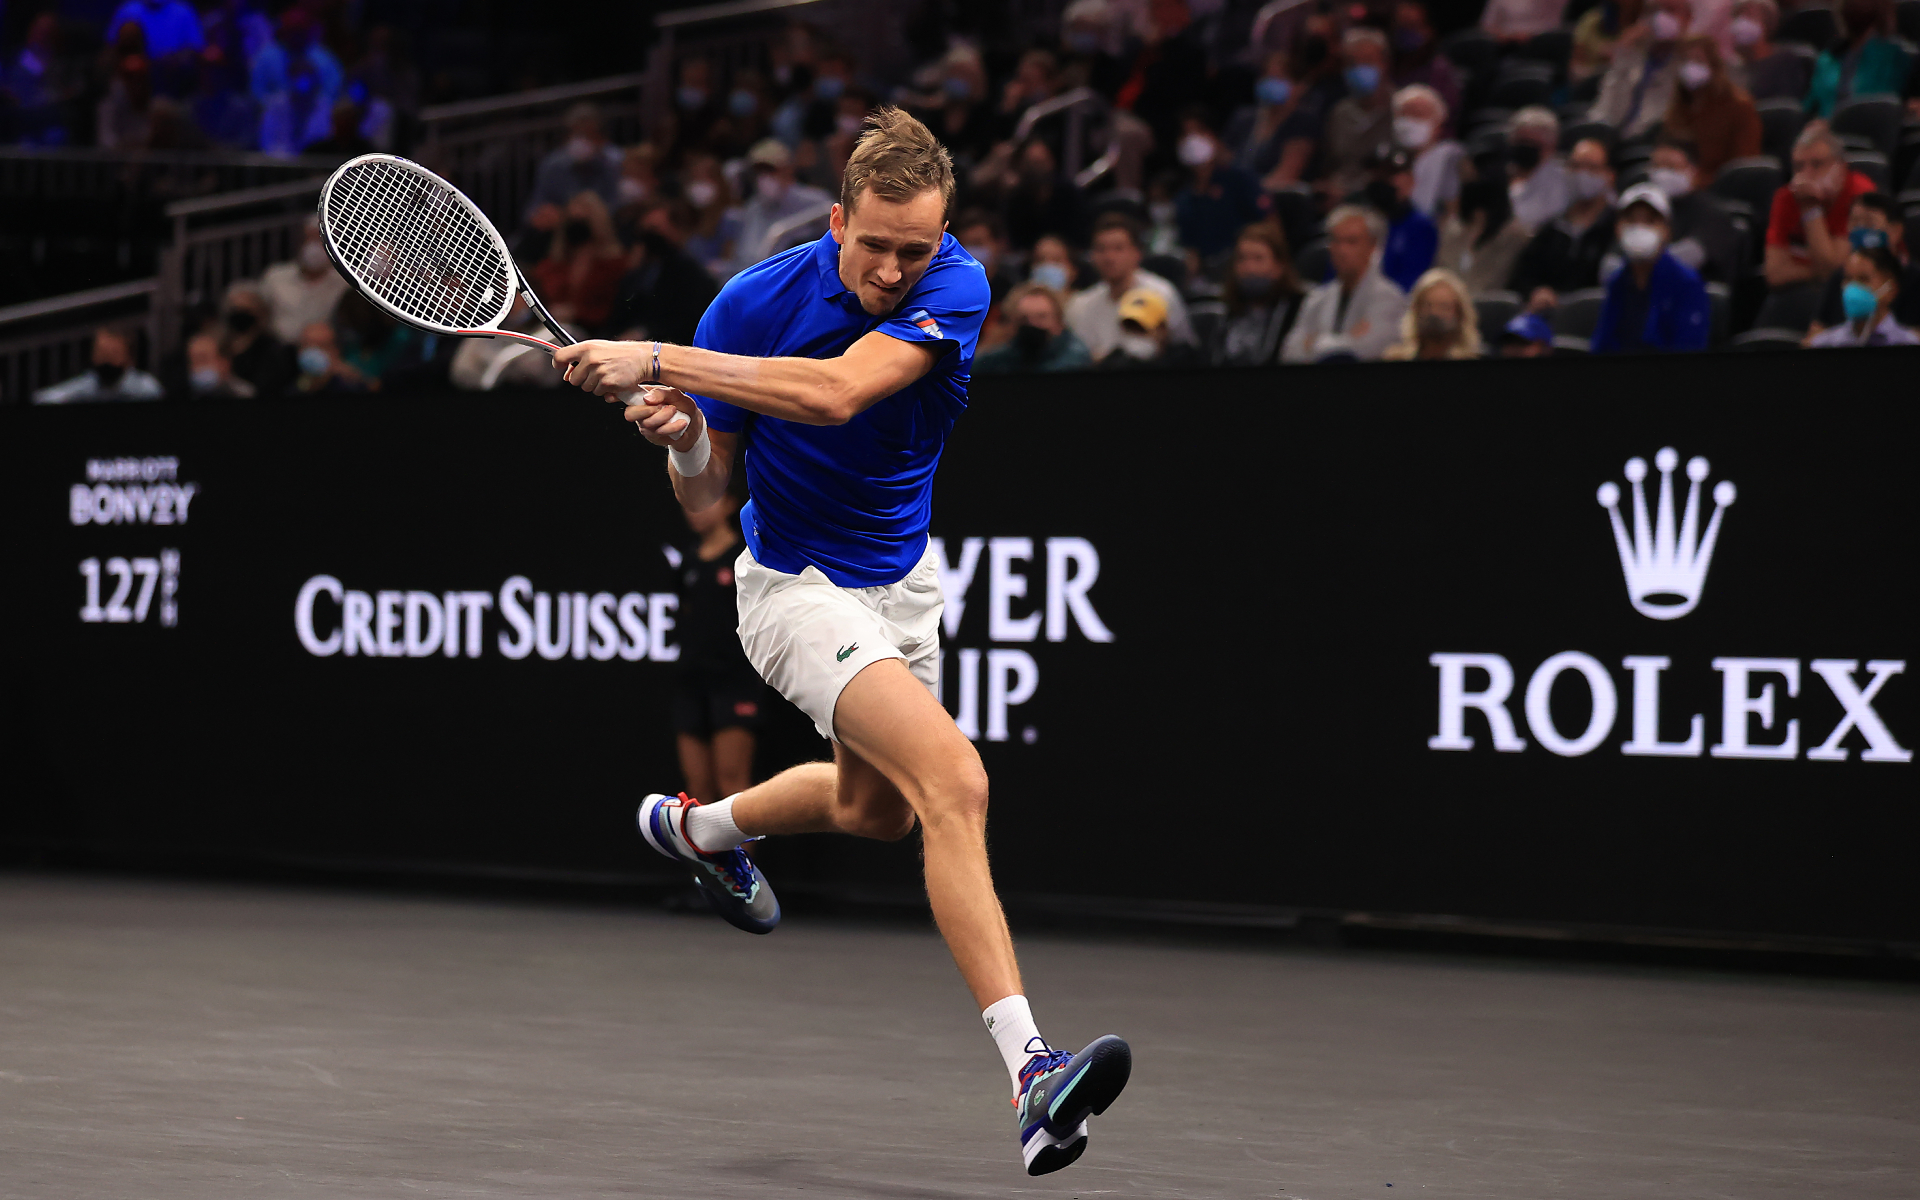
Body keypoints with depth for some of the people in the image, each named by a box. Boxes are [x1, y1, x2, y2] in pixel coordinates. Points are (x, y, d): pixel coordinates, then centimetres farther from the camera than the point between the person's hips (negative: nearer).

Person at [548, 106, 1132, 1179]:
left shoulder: (957, 286, -19)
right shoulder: (754, 304, -20)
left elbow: (836, 392, -37)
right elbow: (705, 497, -11)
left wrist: (655, 360, -41)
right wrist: (684, 439, -34)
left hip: (903, 578, 5)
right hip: (797, 585, -5)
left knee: (877, 810, 28)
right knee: (955, 780, -26)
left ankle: (701, 827, 58)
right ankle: (1029, 1070, -34)